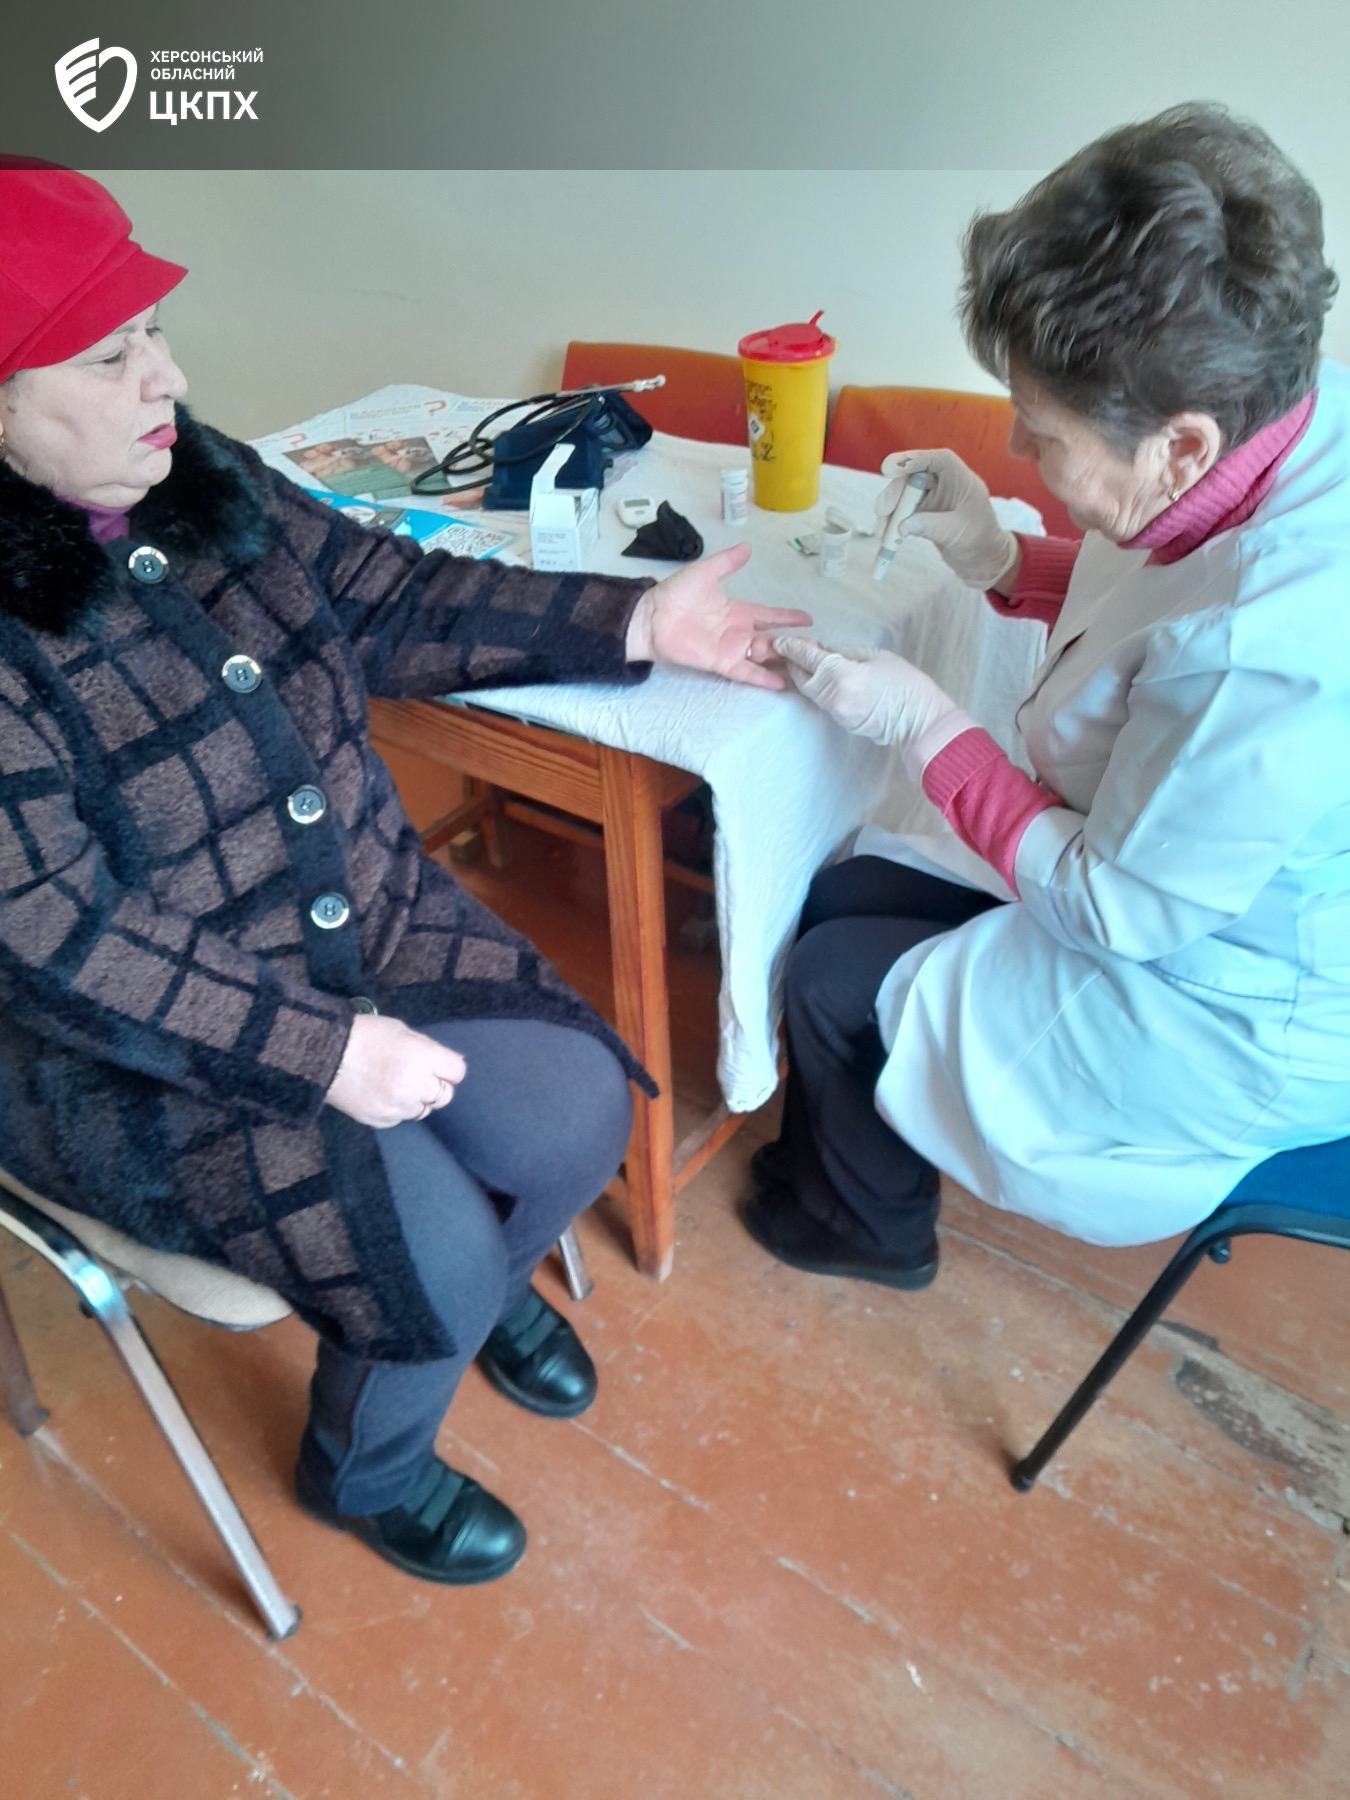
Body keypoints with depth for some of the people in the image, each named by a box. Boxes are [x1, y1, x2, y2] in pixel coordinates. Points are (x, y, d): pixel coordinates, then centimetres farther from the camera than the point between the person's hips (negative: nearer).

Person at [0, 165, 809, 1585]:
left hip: (366, 925, 6)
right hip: (150, 1042, -5)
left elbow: (389, 600, 4)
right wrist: (320, 1049, -25)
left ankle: (494, 1288, 33)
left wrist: (634, 625, -5)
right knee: (434, 1257, -16)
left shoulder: (200, 481, -1)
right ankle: (362, 1471, 23)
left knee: (576, 1114, -5)